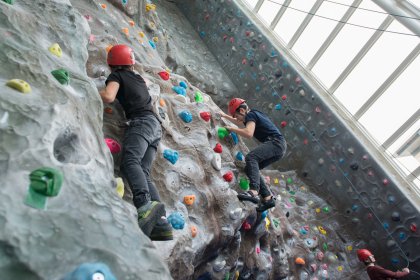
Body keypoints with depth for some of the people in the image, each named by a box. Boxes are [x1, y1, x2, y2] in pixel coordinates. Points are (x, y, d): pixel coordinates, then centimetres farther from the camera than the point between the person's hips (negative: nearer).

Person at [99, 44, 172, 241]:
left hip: (141, 122, -7)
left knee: (130, 162, -26)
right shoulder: (138, 78, 30)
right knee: (143, 172, -6)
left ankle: (145, 203, -53)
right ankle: (161, 222, -19)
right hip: (155, 124, 7)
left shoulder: (117, 75, 10)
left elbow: (109, 96, -9)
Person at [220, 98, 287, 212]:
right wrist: (225, 116, 50)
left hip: (276, 142, -10)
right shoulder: (254, 114, 26)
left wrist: (231, 129, -10)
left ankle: (254, 191, -44)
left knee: (251, 157, -30)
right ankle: (268, 198, 2)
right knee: (250, 168, 4)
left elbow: (248, 133, -23)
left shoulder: (251, 115, -5)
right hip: (278, 146, 10)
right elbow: (240, 123, 47)